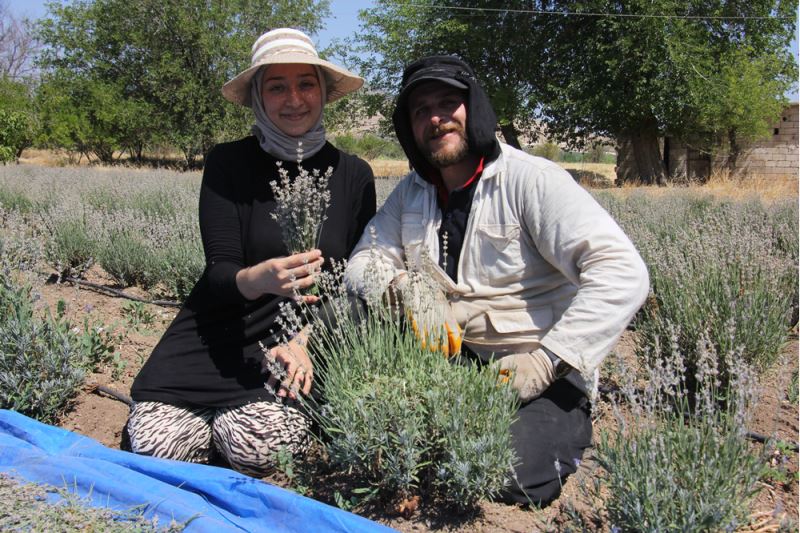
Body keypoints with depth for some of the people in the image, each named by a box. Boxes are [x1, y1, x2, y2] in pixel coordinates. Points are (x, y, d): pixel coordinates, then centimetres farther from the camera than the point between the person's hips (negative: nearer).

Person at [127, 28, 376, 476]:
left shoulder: (353, 174, 1)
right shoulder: (229, 164, -4)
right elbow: (220, 272, -11)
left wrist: (305, 339, -13)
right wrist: (258, 280, -34)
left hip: (311, 339, 0)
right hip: (223, 334, 0)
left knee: (259, 445, -25)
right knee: (156, 442, -19)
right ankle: (221, 421, 15)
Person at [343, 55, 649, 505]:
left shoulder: (531, 179, -13)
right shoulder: (411, 193, 8)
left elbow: (623, 274, -23)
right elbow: (364, 262, 5)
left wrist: (546, 362, -28)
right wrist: (401, 288, -19)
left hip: (543, 380, -4)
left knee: (507, 478, -30)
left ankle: (561, 435, 4)